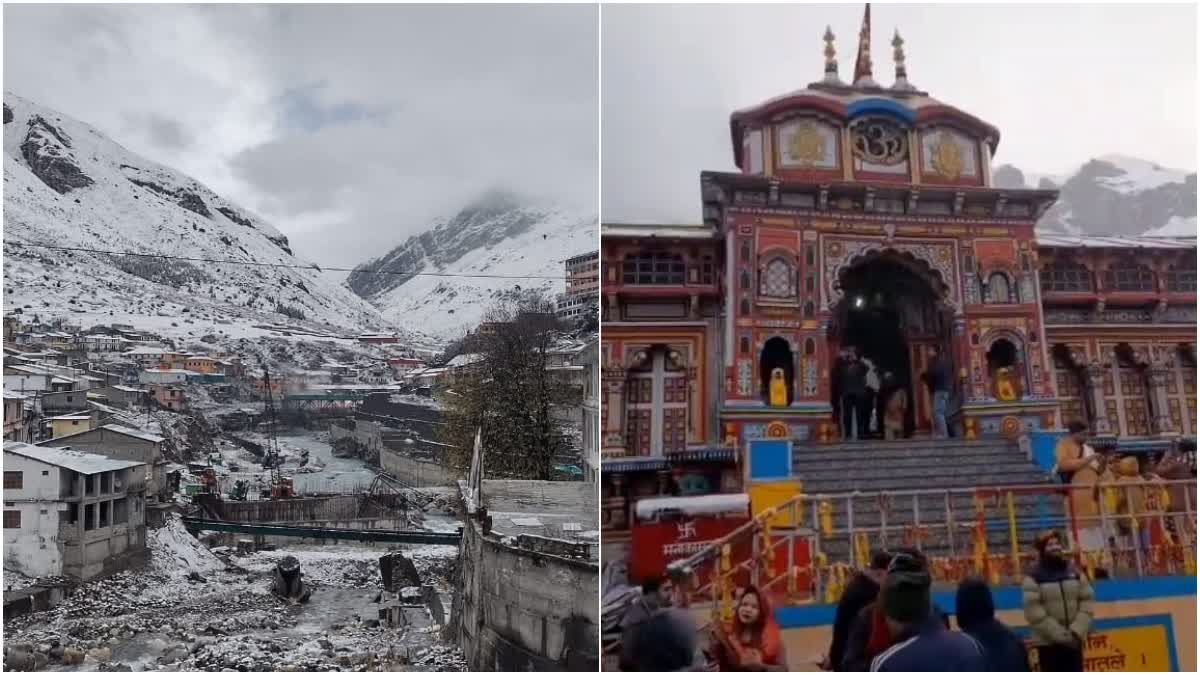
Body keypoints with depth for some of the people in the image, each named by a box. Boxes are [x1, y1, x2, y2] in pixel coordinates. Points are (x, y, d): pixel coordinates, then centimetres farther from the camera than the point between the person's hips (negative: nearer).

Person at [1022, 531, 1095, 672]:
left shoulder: (1074, 572, 7)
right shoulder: (1033, 577, -9)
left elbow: (1086, 603, 3)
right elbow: (1034, 613, -14)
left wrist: (1077, 632, -9)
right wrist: (1061, 635, -17)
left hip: (1074, 641, 4)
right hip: (1048, 642, -4)